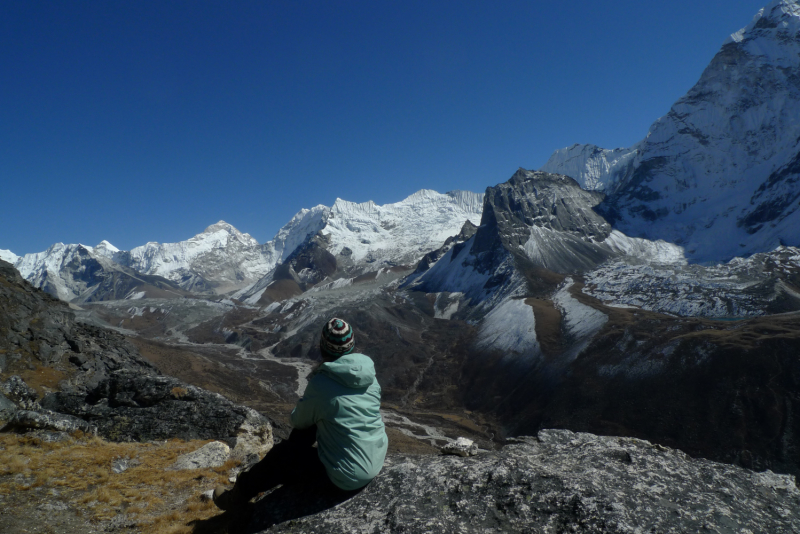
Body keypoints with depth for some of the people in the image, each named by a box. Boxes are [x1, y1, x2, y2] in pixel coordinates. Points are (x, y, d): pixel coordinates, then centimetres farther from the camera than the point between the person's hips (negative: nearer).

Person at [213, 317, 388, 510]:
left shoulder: (320, 385, -21)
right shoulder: (371, 377, -4)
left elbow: (298, 421, -3)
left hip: (346, 479, -6)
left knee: (281, 454, 13)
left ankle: (237, 496, 35)